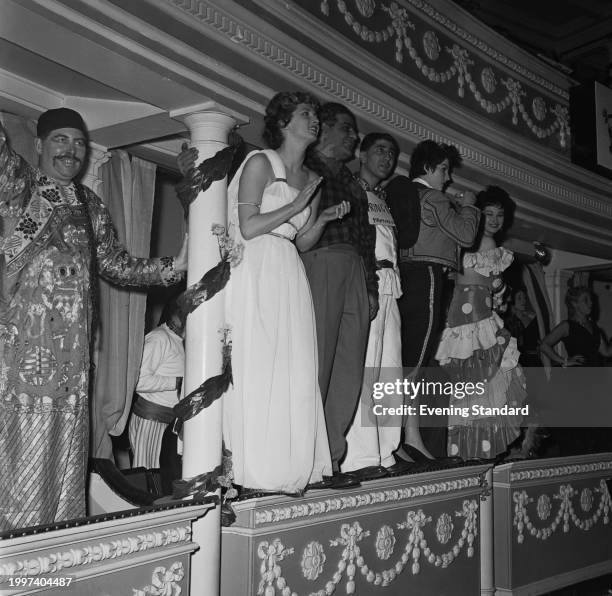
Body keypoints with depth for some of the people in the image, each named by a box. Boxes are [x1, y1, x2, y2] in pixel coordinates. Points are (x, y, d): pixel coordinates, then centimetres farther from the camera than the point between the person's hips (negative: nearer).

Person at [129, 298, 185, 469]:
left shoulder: (177, 341, 15)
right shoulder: (159, 338, -15)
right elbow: (140, 381, -23)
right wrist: (176, 382, -20)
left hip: (168, 417, 9)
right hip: (150, 416, -9)